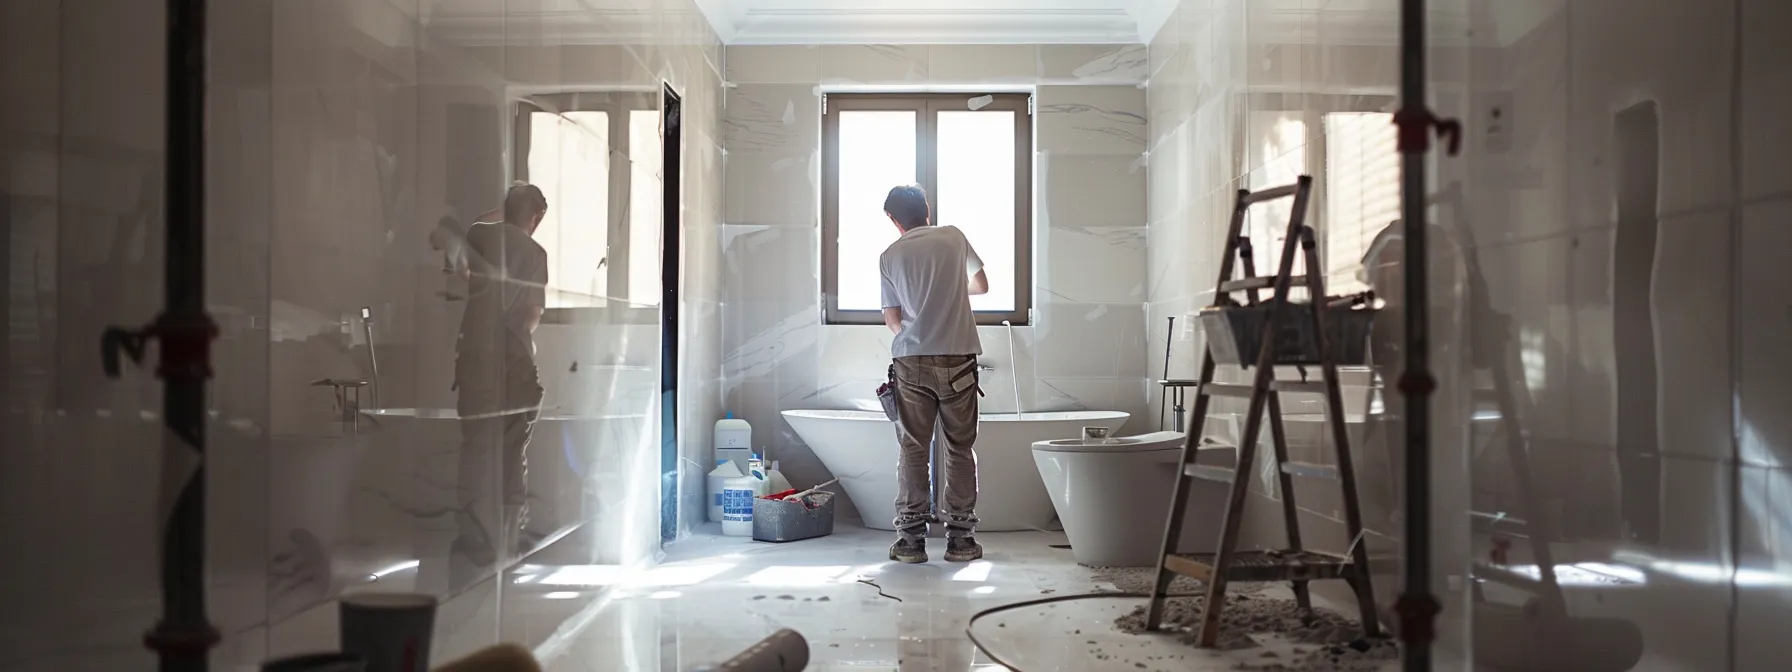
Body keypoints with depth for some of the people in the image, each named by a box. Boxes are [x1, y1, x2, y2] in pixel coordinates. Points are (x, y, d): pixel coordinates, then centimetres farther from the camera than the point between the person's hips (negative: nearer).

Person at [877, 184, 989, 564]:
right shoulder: (953, 238, 5)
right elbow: (982, 286, 18)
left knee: (913, 449, 4)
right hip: (957, 359, 0)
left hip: (911, 360, 0)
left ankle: (911, 539, 5)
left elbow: (892, 319, 7)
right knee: (960, 449, 6)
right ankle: (959, 538, 7)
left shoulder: (890, 256, 5)